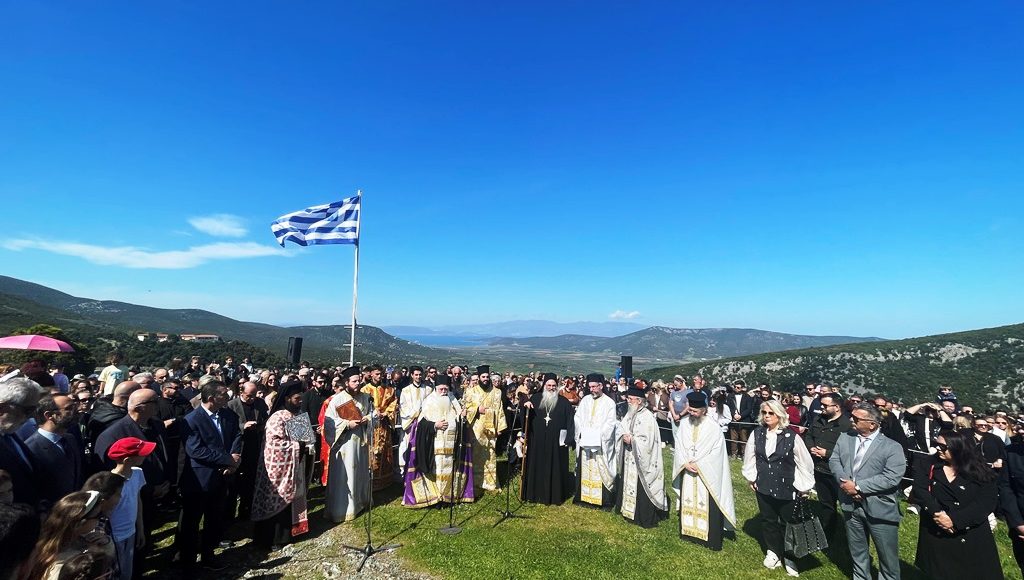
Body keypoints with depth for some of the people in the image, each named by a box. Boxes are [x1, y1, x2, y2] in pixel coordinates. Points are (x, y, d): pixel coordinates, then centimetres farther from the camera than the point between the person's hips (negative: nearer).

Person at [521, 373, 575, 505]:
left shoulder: (564, 402, -1)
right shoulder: (536, 398, 3)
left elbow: (569, 422, -1)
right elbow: (526, 416, 8)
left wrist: (568, 439, -7)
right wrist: (525, 406, -13)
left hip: (556, 442, -2)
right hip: (537, 441, 2)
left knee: (555, 468, 5)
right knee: (536, 467, 9)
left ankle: (554, 495, 18)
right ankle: (536, 493, 22)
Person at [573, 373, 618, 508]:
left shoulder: (609, 402, -4)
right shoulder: (585, 400, 7)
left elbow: (610, 423, -9)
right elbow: (577, 418, 7)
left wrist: (598, 434, -18)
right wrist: (582, 432, -7)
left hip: (600, 443, -4)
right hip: (585, 442, 4)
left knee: (600, 470, 0)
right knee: (584, 469, 9)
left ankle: (603, 498, 9)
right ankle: (584, 495, 21)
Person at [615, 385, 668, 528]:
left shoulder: (647, 417, -18)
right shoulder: (629, 414, 6)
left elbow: (647, 440, -21)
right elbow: (620, 429, 9)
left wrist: (632, 439, -17)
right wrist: (624, 436, -11)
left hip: (641, 459, -7)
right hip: (628, 457, 7)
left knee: (641, 488, 1)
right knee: (628, 483, 17)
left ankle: (645, 518, 14)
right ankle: (628, 510, 33)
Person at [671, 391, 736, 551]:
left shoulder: (714, 427, -13)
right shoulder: (684, 424, -2)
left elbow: (716, 452, -12)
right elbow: (678, 447, 2)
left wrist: (698, 464, -14)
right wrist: (686, 463, -12)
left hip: (707, 475, -4)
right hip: (687, 472, 4)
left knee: (708, 506, 2)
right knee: (688, 502, 14)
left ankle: (711, 539, 16)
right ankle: (688, 531, 31)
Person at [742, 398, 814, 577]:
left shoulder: (791, 437, -18)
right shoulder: (757, 433, -8)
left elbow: (805, 463, -7)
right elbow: (750, 457, 5)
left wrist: (804, 487, -1)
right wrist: (751, 478, 8)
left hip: (786, 488, -3)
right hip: (763, 487, 3)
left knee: (787, 523, 13)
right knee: (768, 520, 17)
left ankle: (788, 557, 33)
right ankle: (772, 552, 36)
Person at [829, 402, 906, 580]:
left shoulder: (892, 447, -12)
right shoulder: (844, 438, 4)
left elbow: (891, 478, -20)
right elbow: (834, 460, 2)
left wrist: (858, 487, -20)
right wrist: (845, 481, -16)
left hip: (880, 509, -4)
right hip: (851, 505, 4)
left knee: (888, 556, 12)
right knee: (857, 553, 22)